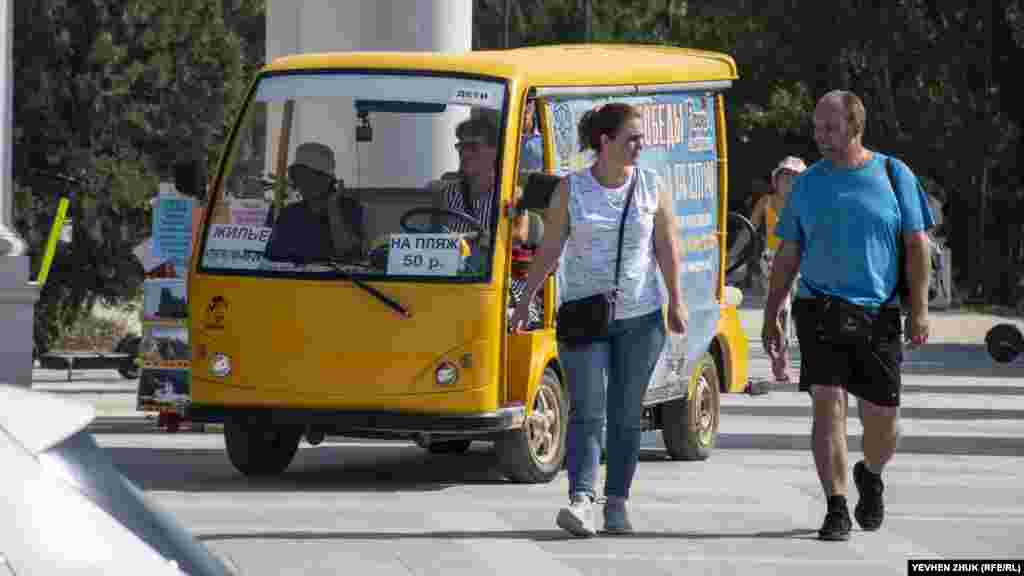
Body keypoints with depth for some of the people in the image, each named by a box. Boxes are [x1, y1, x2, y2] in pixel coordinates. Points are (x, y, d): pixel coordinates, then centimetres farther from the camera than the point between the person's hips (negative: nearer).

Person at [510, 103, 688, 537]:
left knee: (625, 414, 4)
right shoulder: (571, 190, -1)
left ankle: (617, 503, 11)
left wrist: (676, 302, -5)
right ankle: (581, 500, -21)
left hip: (640, 320, 2)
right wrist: (525, 301, 0)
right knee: (586, 411, -12)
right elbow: (549, 250, 3)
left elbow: (667, 247, 4)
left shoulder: (652, 188, 4)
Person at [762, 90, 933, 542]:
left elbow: (916, 246, 2)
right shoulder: (808, 184, 8)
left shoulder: (893, 175, 3)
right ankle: (836, 510, -10)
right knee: (828, 403, -13)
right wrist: (770, 316, 7)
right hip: (821, 311, 1)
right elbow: (787, 255, 12)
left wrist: (919, 309, -6)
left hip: (879, 314, -1)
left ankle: (870, 476, 35)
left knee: (881, 416, 2)